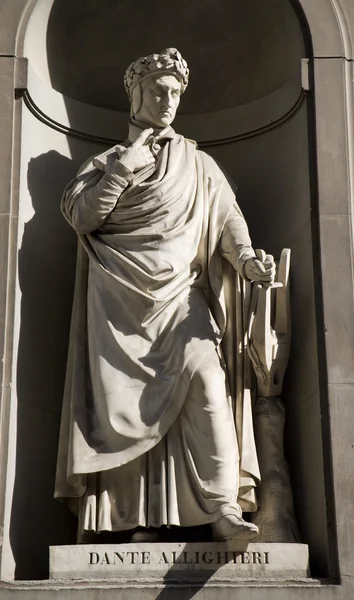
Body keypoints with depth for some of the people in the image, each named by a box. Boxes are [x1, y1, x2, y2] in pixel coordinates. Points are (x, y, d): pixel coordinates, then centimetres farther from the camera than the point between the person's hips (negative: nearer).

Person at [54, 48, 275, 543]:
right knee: (126, 397, -10)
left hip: (180, 290, 0)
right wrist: (123, 169, -3)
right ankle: (142, 518, -7)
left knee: (205, 375, -21)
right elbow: (80, 216, 3)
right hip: (120, 295, 0)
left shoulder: (198, 164, 19)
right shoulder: (107, 161, 18)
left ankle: (223, 506, -25)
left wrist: (247, 259, -15)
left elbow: (227, 216, 5)